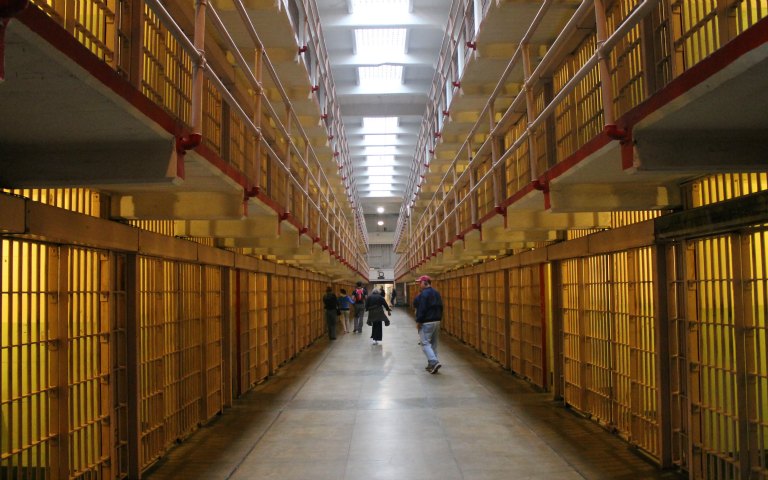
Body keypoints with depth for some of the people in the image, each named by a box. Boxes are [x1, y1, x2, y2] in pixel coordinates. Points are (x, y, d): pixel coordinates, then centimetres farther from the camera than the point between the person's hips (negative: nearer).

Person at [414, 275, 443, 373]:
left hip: (426, 323, -9)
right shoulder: (437, 293, 13)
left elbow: (421, 309, -19)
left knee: (425, 343, -6)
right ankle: (431, 364, 16)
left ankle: (434, 362, -19)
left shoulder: (424, 294, -15)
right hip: (437, 321, 9)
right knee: (433, 343, 13)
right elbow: (440, 307, 16)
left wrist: (418, 321, -13)